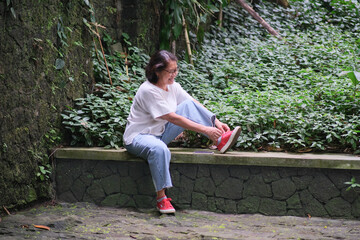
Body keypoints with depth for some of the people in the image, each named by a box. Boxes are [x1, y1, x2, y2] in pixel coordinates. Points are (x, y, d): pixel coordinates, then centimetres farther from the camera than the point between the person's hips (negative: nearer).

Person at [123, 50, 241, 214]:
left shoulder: (172, 86, 0)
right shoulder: (148, 91, -24)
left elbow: (195, 106, 1)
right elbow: (173, 118, -27)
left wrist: (216, 122, -13)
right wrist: (205, 130, -29)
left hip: (160, 133, 8)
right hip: (138, 137, -8)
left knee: (188, 105, -7)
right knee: (159, 149, -43)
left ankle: (220, 141, -14)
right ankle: (161, 198, -36)